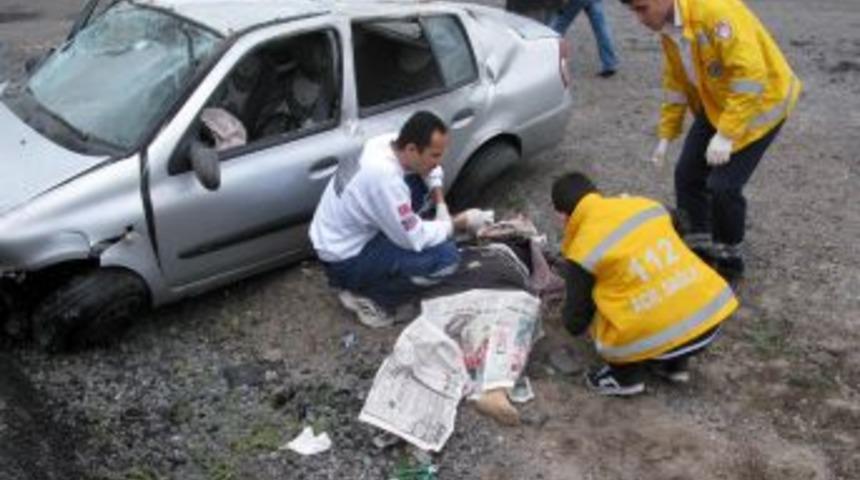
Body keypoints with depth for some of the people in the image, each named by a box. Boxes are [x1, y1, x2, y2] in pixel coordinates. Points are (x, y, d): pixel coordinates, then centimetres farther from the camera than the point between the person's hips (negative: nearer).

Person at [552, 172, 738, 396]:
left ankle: (625, 376, 18)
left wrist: (568, 315, 26)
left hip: (663, 335, -6)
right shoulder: (647, 205, 10)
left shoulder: (583, 252, -5)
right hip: (712, 312, 6)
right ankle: (674, 364, 30)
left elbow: (575, 323, 3)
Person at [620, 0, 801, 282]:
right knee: (687, 175, 4)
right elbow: (675, 82, 9)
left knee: (723, 186, -11)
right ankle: (698, 250, 21)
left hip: (758, 103, -8)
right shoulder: (668, 28, -3)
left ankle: (728, 260, 12)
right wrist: (666, 134, 7)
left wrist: (726, 134, -33)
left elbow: (751, 75, -33)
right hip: (714, 105, 8)